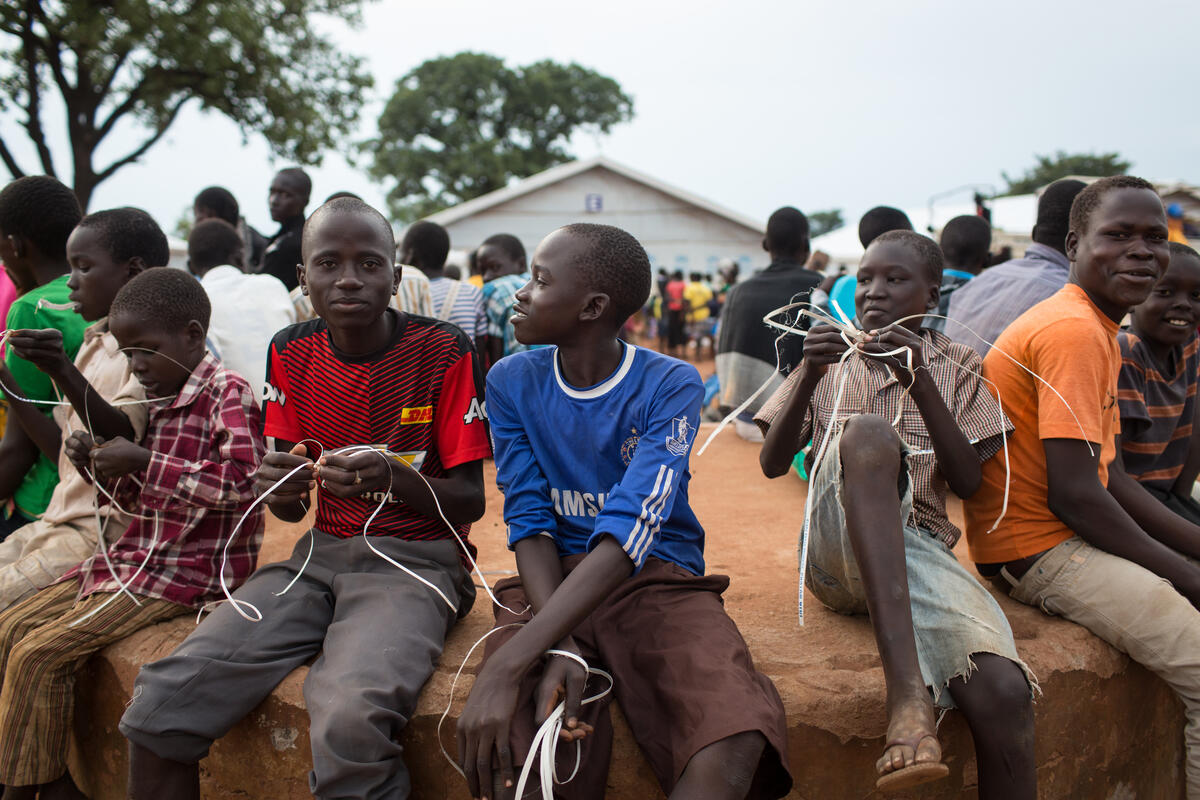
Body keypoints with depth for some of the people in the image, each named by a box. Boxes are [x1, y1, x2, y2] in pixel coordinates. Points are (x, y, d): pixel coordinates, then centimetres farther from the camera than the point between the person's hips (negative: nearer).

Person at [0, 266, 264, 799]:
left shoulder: (227, 393, -14)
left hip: (191, 571, -10)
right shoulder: (163, 402, 13)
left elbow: (241, 480, -29)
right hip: (139, 558, 10)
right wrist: (100, 467, 2)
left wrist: (144, 461, -24)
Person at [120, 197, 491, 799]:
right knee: (161, 700, -16)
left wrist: (394, 478, -24)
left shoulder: (442, 353, -7)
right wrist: (281, 487, -15)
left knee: (349, 718, -35)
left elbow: (470, 503, -4)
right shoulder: (292, 353, 7)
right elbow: (290, 509, 10)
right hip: (320, 554, 5)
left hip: (416, 561, -4)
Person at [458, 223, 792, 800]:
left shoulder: (671, 386, -10)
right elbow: (529, 520, -3)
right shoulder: (512, 382, 2)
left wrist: (509, 663, -34)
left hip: (660, 577, -1)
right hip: (551, 581, 2)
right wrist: (561, 647, -23)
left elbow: (628, 533, -22)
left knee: (734, 748, -31)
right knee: (508, 748, -31)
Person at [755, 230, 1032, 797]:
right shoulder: (832, 357, 18)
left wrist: (920, 382, -9)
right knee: (866, 433, -35)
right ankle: (907, 691, -42)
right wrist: (810, 374, -10)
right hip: (837, 550, -1)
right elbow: (772, 463, 6)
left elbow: (967, 482, 3)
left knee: (1003, 692, -31)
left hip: (920, 547, 1)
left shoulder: (955, 367, 18)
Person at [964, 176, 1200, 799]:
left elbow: (1109, 477, 15)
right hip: (1038, 547, -11)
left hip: (1078, 536, 11)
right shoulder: (1073, 331, -17)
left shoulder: (1100, 331, 15)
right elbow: (1072, 493, -22)